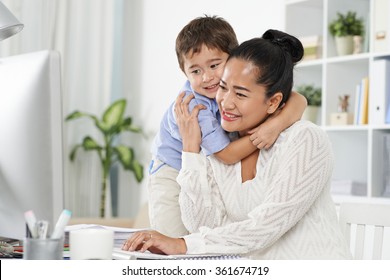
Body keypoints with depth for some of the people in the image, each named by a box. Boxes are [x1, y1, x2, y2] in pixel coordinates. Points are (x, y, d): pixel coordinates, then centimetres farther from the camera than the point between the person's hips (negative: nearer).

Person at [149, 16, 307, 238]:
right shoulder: (191, 106, -33)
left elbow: (298, 100, -25)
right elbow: (228, 154, -30)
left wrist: (278, 124, -44)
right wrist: (260, 134, -39)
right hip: (174, 172, -4)